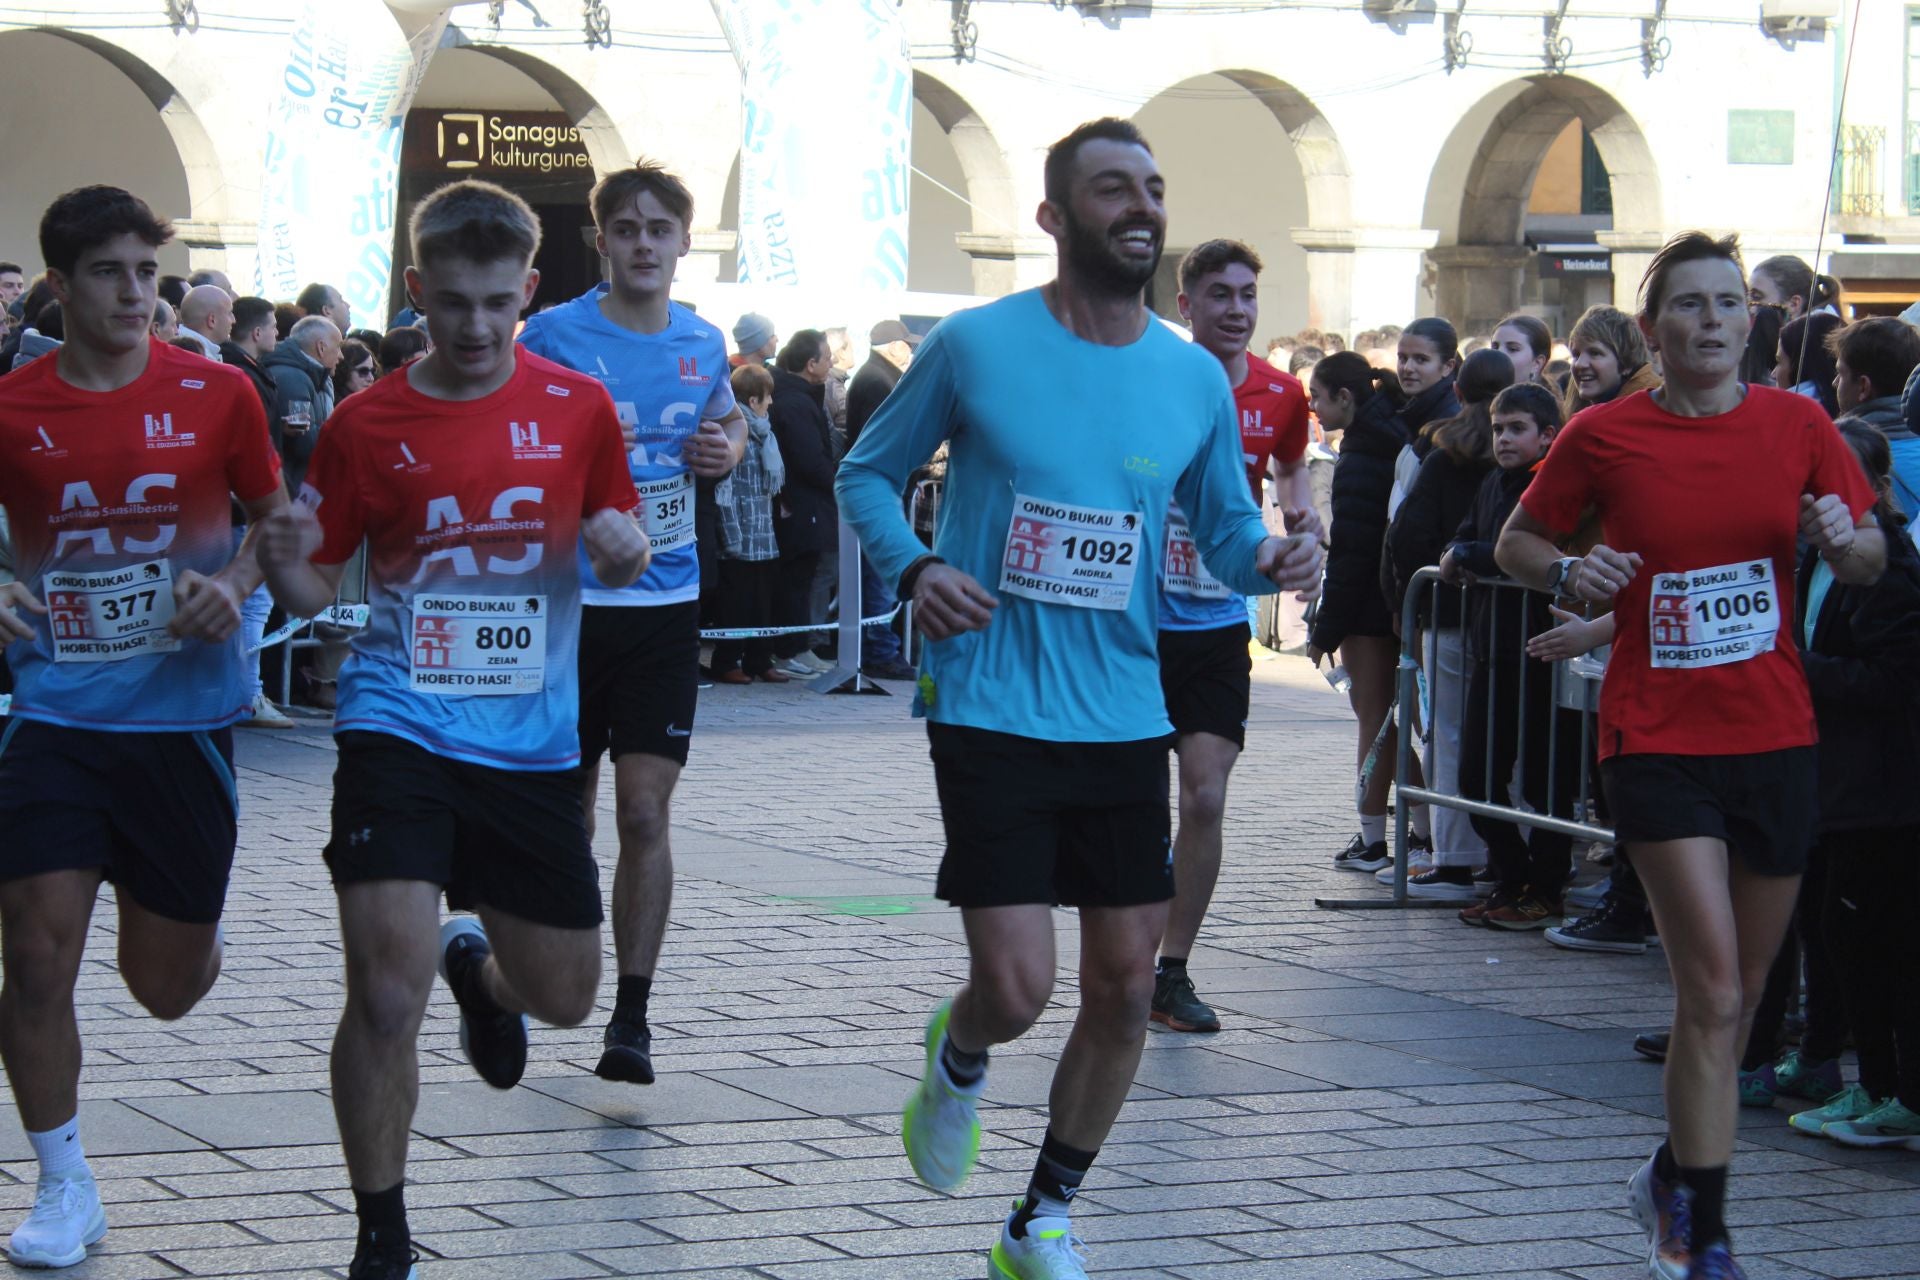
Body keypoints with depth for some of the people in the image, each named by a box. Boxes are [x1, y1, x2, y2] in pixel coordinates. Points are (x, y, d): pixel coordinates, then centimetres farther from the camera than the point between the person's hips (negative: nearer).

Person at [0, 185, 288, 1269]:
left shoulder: (217, 396, -3)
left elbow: (280, 518, 11)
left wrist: (236, 584, -8)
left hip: (185, 715, 0)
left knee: (167, 988, 9)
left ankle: (192, 930, 48)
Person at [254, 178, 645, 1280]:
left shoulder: (578, 407, 2)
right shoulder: (368, 424, -2)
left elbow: (623, 553, 13)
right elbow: (317, 588, 4)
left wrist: (622, 547, -11)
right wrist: (284, 563, -19)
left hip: (534, 743, 2)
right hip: (402, 728, -2)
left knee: (563, 998, 11)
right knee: (387, 997, -15)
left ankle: (479, 965, 49)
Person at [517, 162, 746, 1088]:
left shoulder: (702, 343, 6)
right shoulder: (555, 336, -6)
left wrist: (727, 448, 4)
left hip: (664, 605, 2)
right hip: (569, 602, -2)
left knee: (645, 813, -7)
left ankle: (632, 1017, -4)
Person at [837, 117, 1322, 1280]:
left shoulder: (1196, 379, 3)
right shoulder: (975, 346, -7)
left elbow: (1226, 527, 14)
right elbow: (870, 473, 5)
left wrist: (1269, 559, -10)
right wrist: (912, 566, -15)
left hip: (1125, 718, 4)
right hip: (992, 713, -4)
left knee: (1126, 982, 5)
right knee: (1016, 987, -11)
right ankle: (959, 1057, 29)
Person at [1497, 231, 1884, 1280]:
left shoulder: (1796, 425, 2)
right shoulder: (1606, 437, -3)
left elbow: (1871, 561, 9)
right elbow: (1517, 541, 8)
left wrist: (1844, 535, -14)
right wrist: (1566, 571, -13)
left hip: (1774, 738, 3)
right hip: (1657, 739, -3)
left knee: (1738, 995, 12)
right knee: (1713, 987, -13)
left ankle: (1674, 1180, 35)